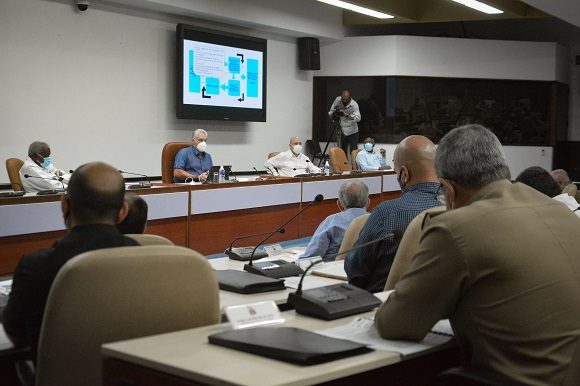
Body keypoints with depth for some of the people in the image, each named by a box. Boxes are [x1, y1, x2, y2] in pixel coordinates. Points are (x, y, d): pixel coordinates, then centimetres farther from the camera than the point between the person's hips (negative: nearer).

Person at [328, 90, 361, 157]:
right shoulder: (337, 100, -5)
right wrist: (334, 113, -22)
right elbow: (330, 113, 1)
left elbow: (358, 118, -29)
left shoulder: (354, 104, -17)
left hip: (352, 132, -4)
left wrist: (346, 115, -41)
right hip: (342, 132, 4)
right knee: (343, 153, 10)